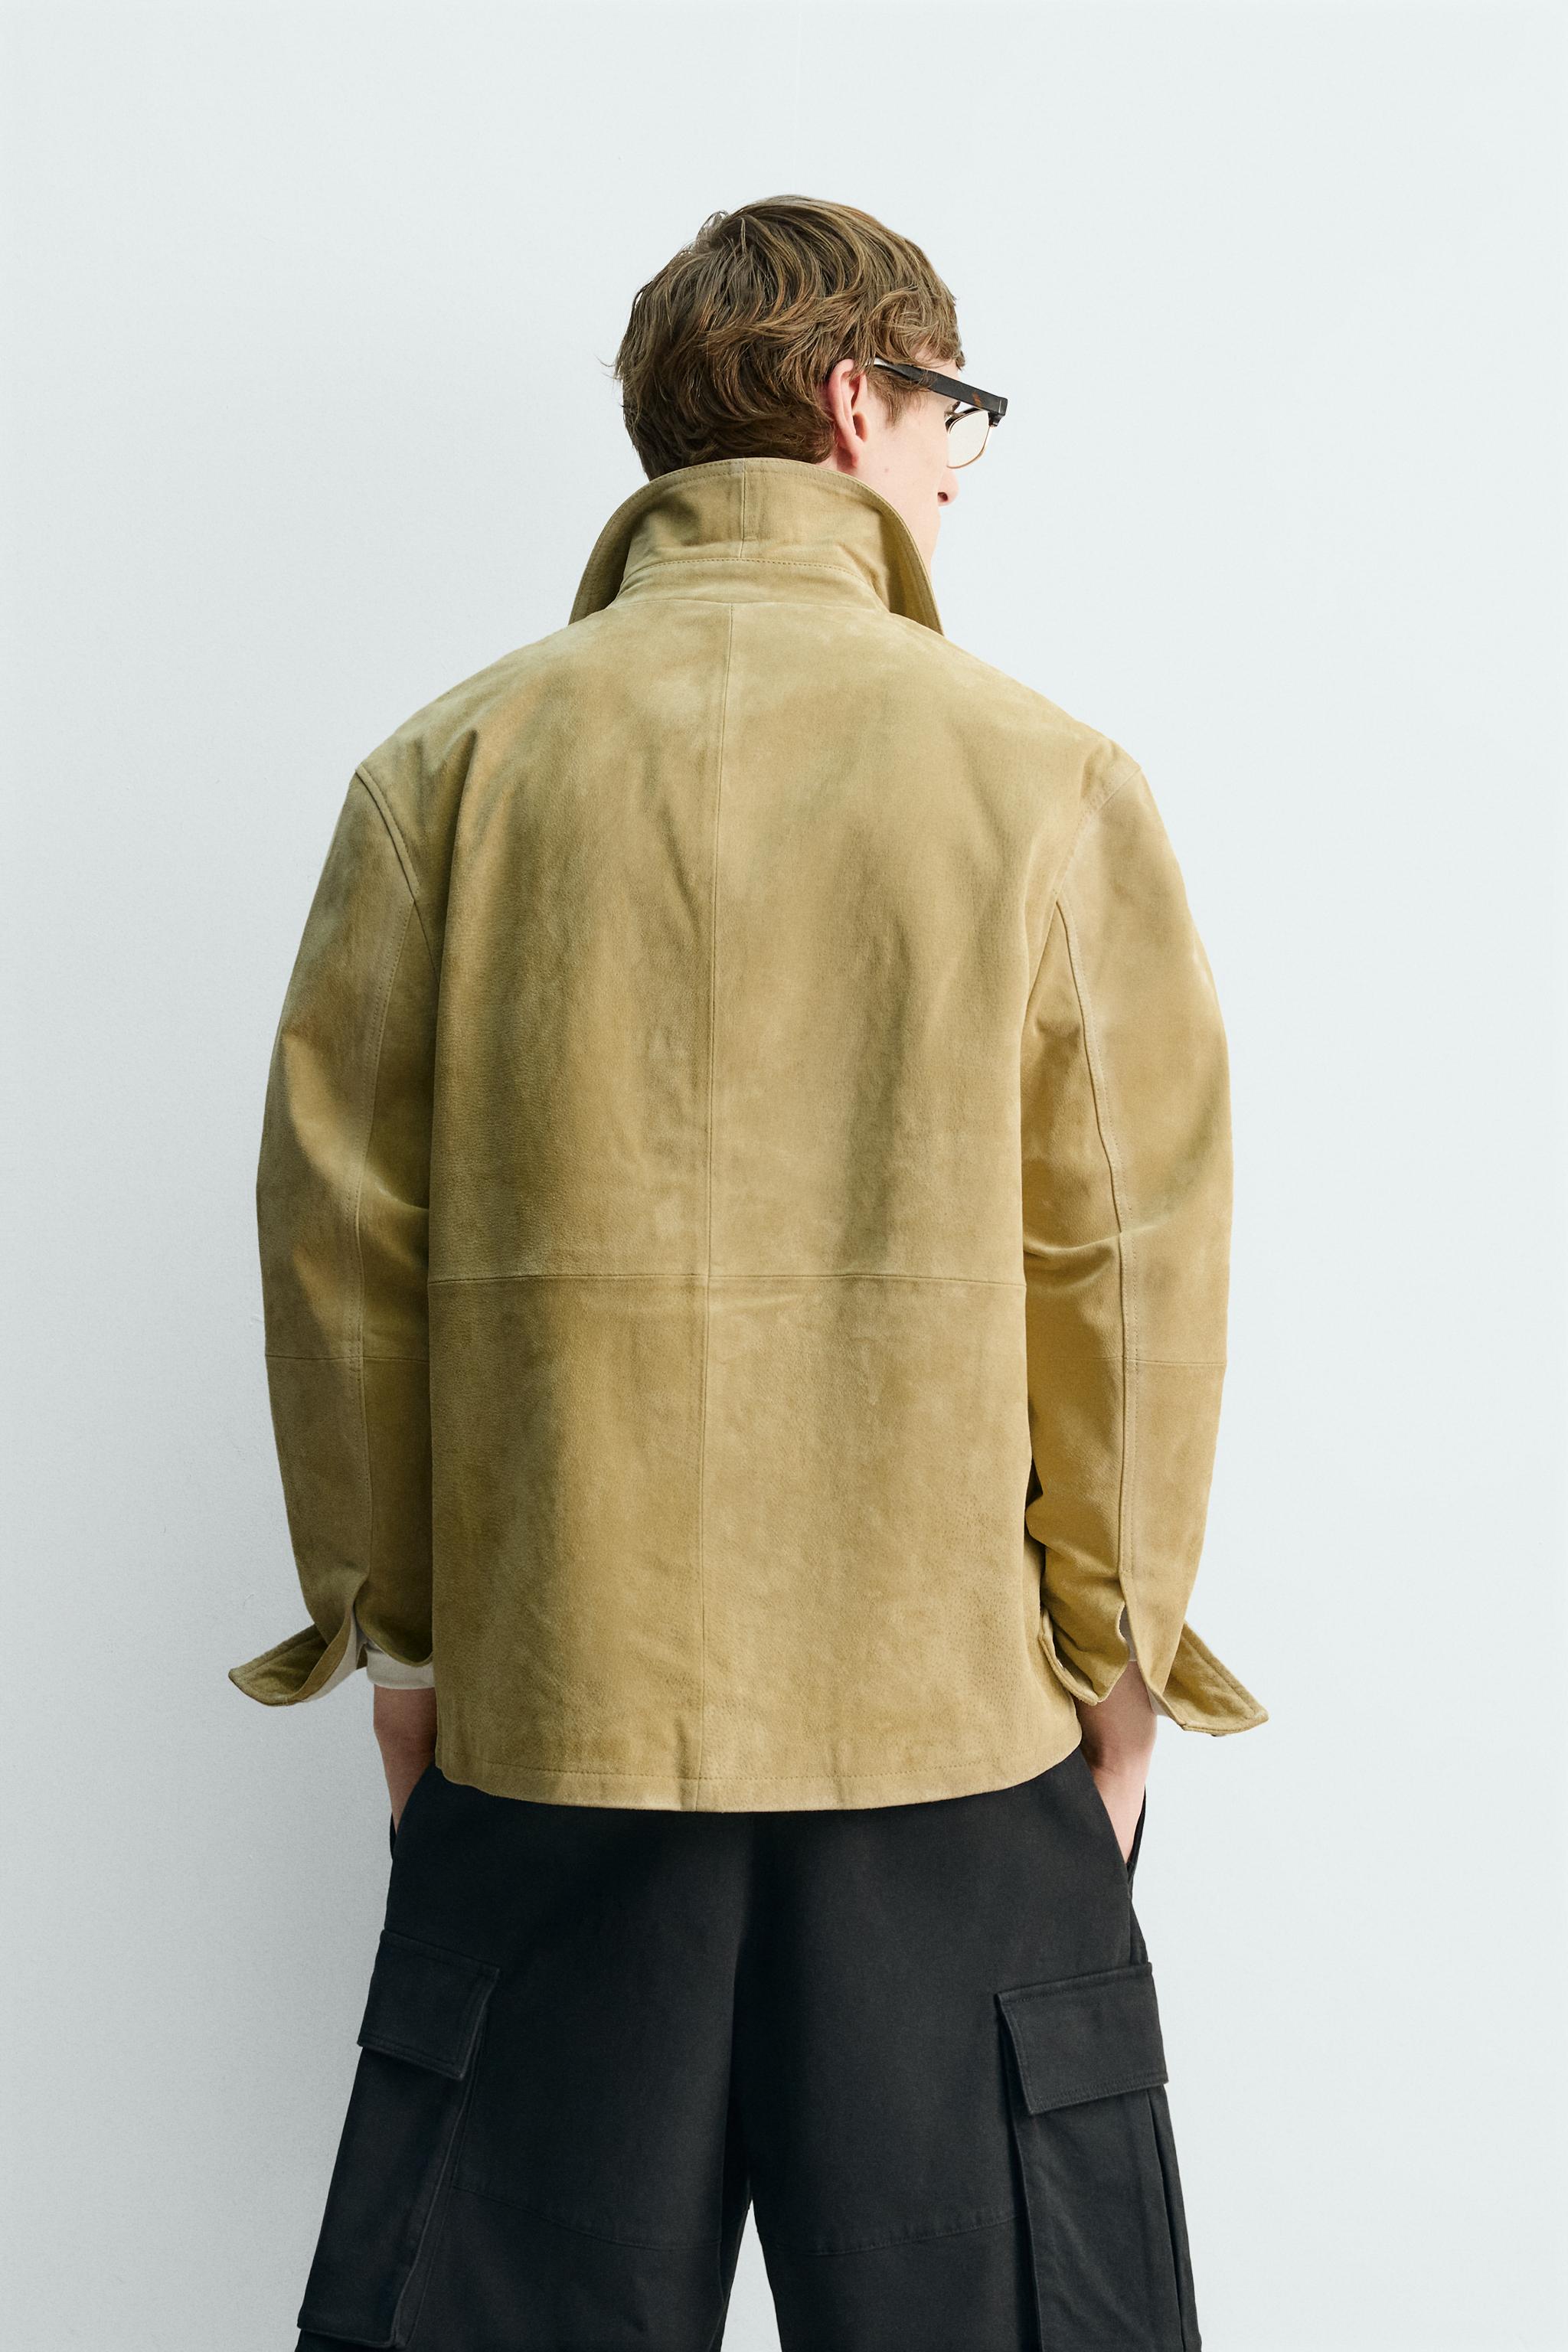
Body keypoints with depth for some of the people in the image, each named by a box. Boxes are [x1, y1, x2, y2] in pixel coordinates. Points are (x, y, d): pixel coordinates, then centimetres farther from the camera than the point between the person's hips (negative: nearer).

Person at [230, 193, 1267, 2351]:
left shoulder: (451, 768, 0)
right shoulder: (1048, 780, -4)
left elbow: (337, 1226, 0)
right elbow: (1133, 1261, -5)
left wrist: (391, 1628, 10)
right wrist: (1122, 1667, 5)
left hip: (541, 1715, 2)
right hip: (955, 1729, -1)